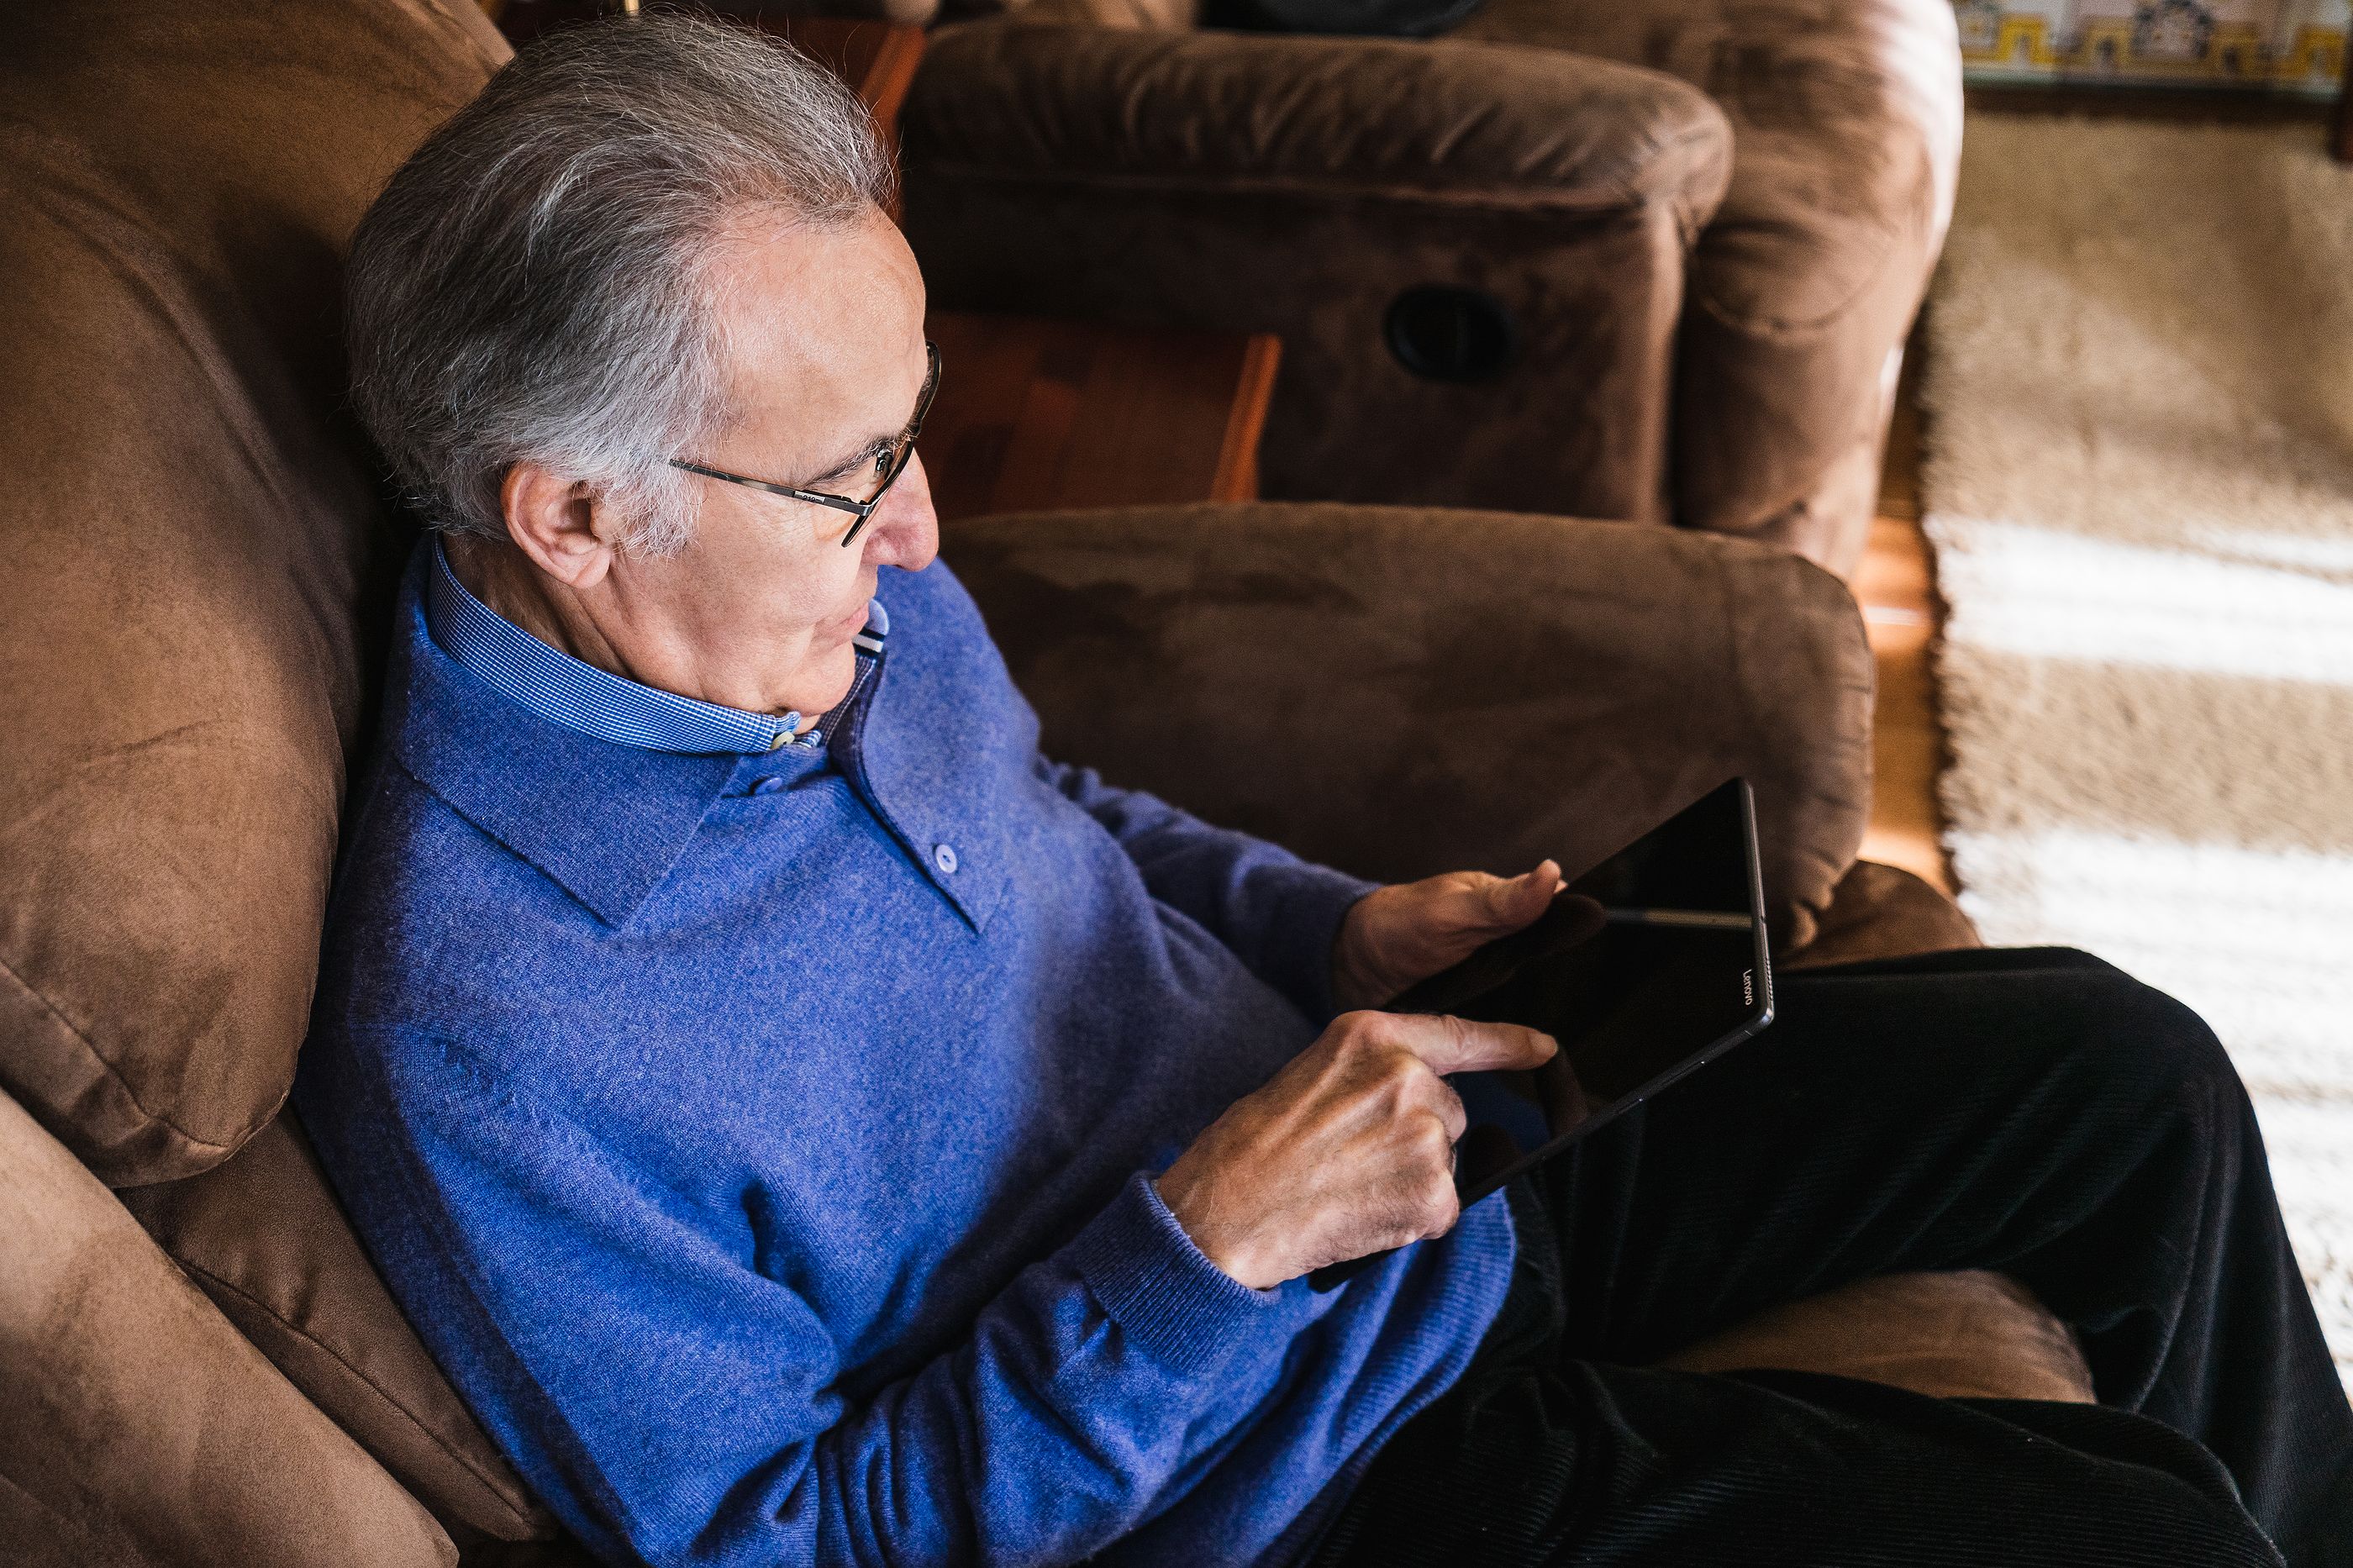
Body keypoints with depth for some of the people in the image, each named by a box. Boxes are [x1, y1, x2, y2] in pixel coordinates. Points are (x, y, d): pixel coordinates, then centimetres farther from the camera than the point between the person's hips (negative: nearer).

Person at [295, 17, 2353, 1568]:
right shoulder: (473, 1051, -29)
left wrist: (1345, 932, -3)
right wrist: (1202, 1245, -29)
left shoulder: (834, 572, -7)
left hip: (1429, 1133, 8)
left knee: (2129, 1085, 8)